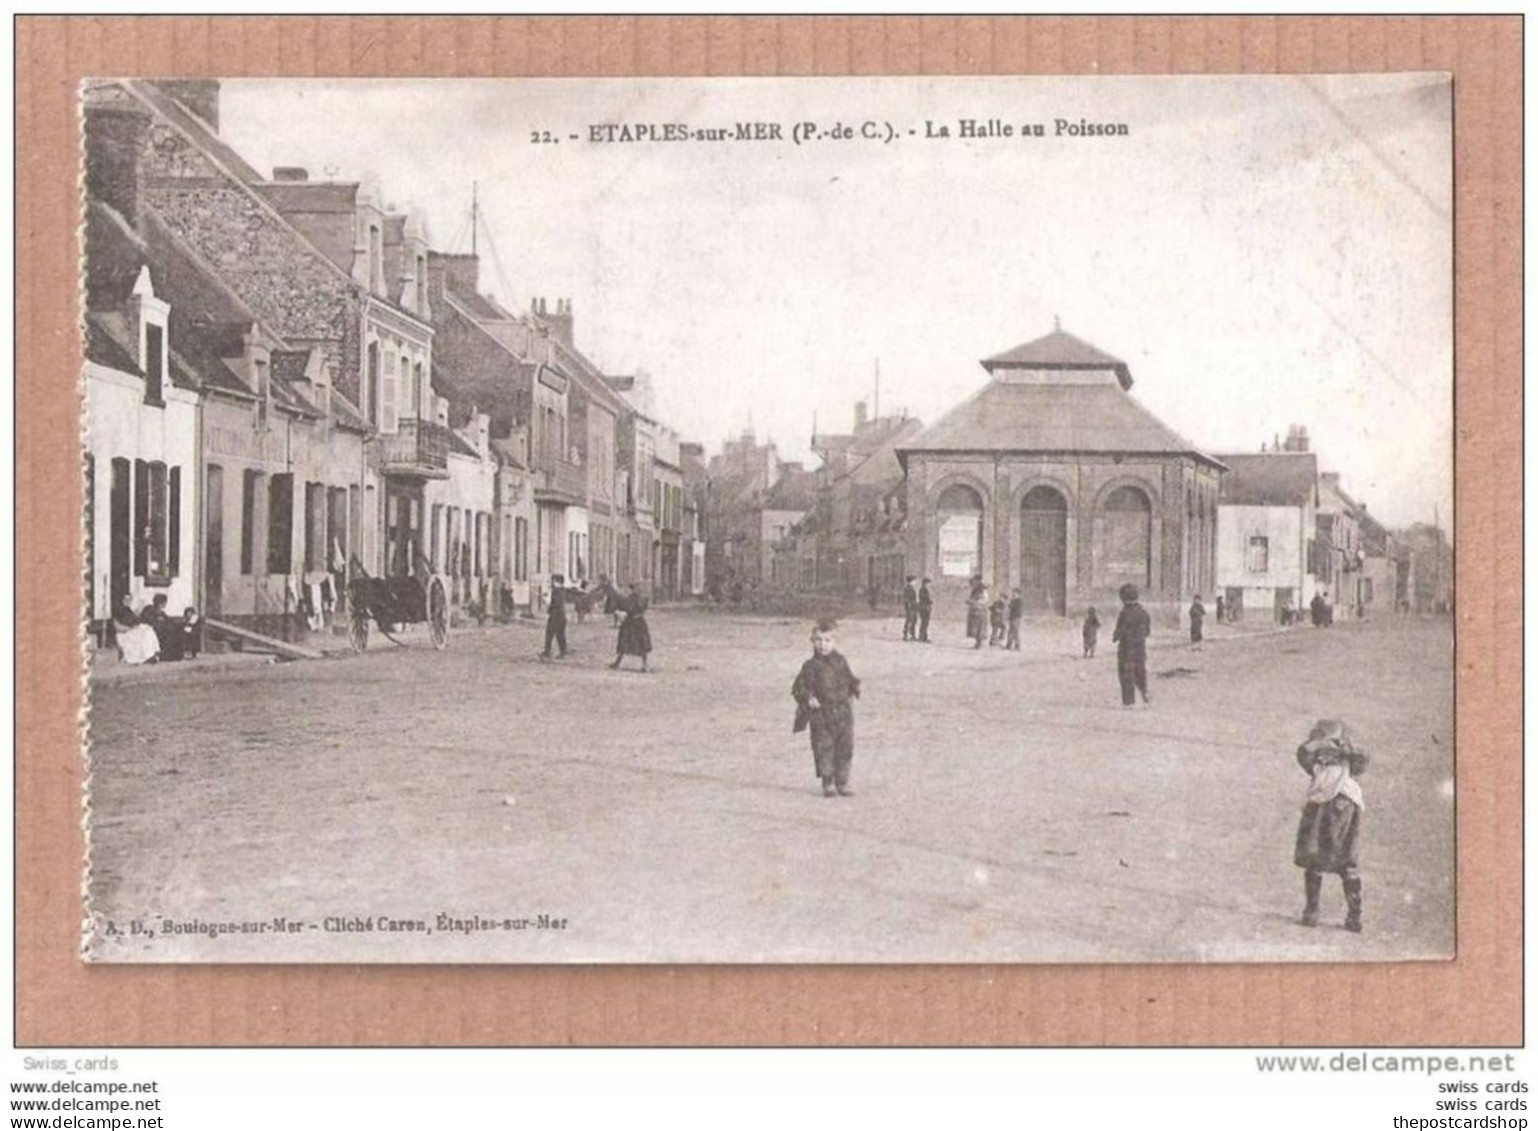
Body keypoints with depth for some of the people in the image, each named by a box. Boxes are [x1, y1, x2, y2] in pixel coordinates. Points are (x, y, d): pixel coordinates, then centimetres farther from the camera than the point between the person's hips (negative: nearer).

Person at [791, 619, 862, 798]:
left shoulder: (841, 662, 7)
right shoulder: (811, 666, -4)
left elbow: (850, 680, 21)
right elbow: (799, 687, -1)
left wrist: (854, 693, 7)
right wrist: (808, 698, -16)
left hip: (843, 713, 3)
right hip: (821, 716, -3)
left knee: (845, 748, 5)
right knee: (823, 749, -3)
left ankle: (842, 783, 15)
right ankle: (827, 783, 7)